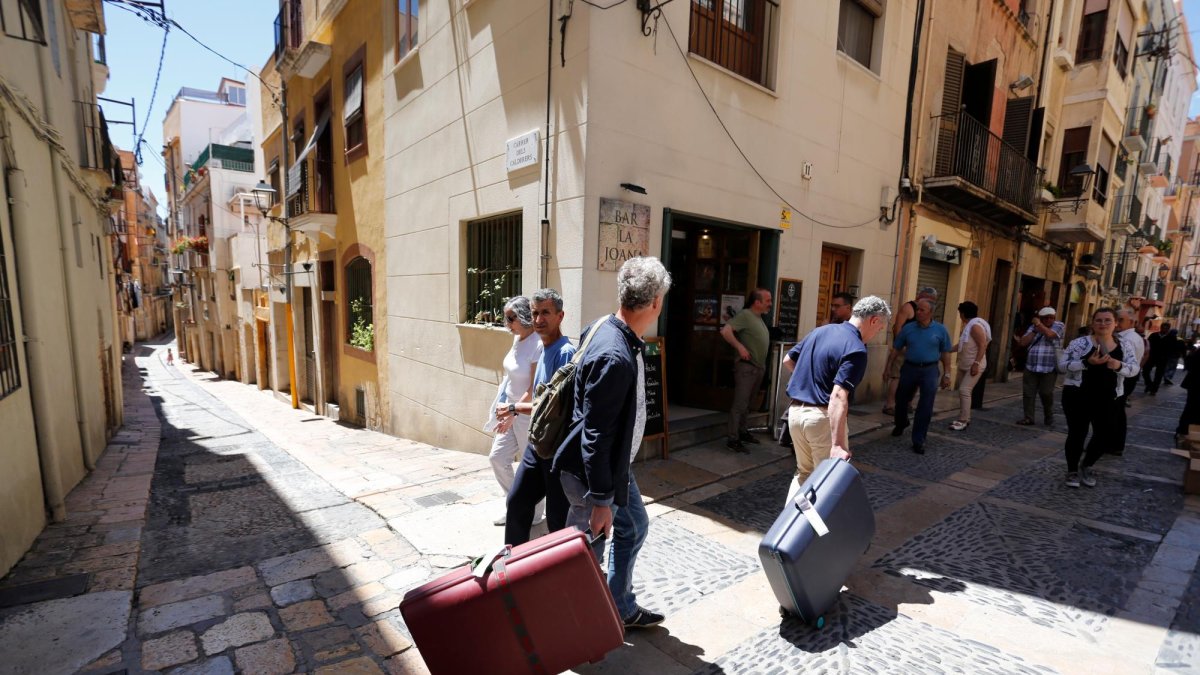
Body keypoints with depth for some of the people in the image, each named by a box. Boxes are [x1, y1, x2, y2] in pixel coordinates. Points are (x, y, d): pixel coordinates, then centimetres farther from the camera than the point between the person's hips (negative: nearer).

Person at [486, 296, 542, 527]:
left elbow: (534, 390, -21)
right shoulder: (518, 338, 5)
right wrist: (505, 409, 15)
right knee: (497, 458, 12)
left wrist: (513, 413, -19)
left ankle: (535, 514, 27)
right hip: (510, 410, 9)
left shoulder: (538, 345, -21)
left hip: (528, 414, -8)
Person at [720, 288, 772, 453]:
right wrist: (740, 347, -22)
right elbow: (725, 331, -23)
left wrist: (763, 366, 12)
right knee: (739, 404, -7)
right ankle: (733, 440, -3)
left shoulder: (759, 318, 15)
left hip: (759, 367, 9)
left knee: (746, 403, 17)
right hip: (746, 366, -9)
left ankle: (742, 432, 28)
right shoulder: (745, 315, -12)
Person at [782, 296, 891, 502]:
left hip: (796, 412, 7)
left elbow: (787, 360, 18)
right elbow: (838, 397, -27)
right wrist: (837, 445, -31)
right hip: (822, 417, -7)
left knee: (804, 473, 22)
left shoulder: (819, 331, 8)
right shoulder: (856, 349, -16)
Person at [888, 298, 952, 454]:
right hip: (909, 368, 2)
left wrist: (946, 375, 1)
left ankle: (918, 440, 4)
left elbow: (945, 353, 4)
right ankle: (900, 424, 43)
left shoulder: (940, 330, 0)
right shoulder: (908, 328, 1)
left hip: (930, 370, -2)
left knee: (925, 407, -4)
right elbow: (895, 349, 6)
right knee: (901, 400, 14)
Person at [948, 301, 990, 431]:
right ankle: (965, 418, 19)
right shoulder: (968, 325, 14)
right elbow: (961, 345, 21)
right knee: (963, 391, 11)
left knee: (964, 391, -14)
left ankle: (963, 421, -10)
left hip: (974, 366, -10)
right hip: (964, 365, 10)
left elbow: (982, 346, -23)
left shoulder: (975, 326, -17)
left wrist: (976, 363, -27)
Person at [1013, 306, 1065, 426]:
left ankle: (1049, 418, 20)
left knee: (1046, 394, 2)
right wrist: (1034, 330, -3)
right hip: (1031, 367, 3)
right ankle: (1028, 418, 7)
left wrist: (1038, 324, -5)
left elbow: (1049, 334, -19)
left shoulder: (1059, 325, 2)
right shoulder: (1033, 327, 12)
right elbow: (1023, 342, 3)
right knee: (1028, 393, 1)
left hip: (1049, 368, -3)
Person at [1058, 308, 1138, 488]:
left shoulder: (1124, 347, 6)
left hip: (1106, 399, 4)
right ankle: (1072, 470, 17)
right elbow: (1062, 364, -10)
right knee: (1077, 433, 1)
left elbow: (1134, 368, 5)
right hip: (1078, 395, -4)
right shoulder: (1080, 343, -7)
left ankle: (1085, 466, 29)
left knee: (1105, 434, 6)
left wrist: (1120, 366, -17)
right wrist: (1087, 362, -25)